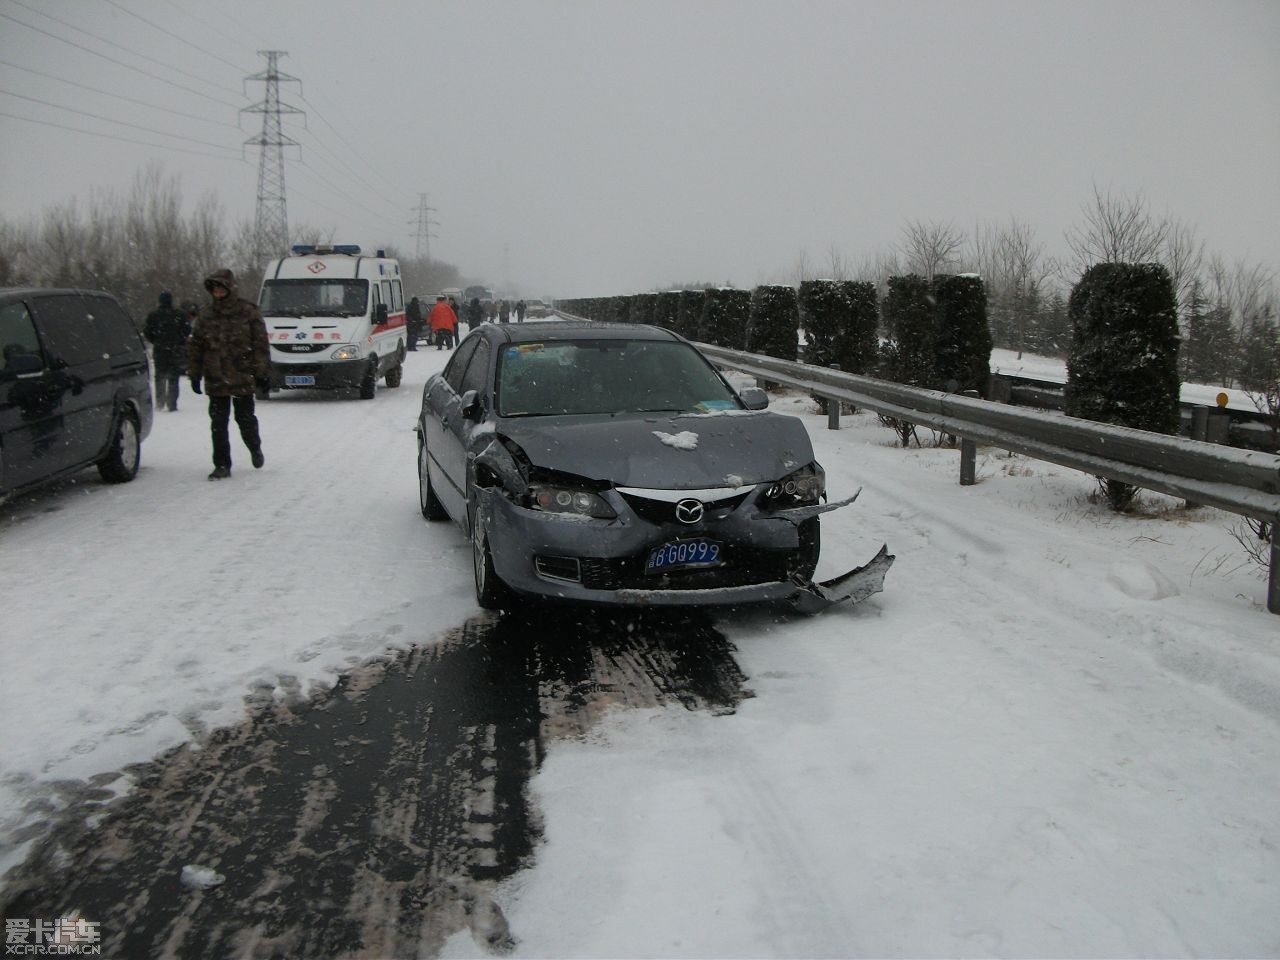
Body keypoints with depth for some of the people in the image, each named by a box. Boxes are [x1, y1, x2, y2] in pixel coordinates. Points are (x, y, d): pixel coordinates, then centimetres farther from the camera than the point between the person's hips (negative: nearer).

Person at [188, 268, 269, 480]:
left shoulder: (249, 312, -3)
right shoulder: (206, 315, 7)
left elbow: (261, 345, -2)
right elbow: (195, 346, 12)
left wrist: (263, 373, -5)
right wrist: (194, 374, 8)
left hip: (243, 379, -3)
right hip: (216, 380, 3)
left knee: (245, 419, 7)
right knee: (218, 424, 2)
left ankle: (255, 449, 35)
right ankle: (222, 465, 9)